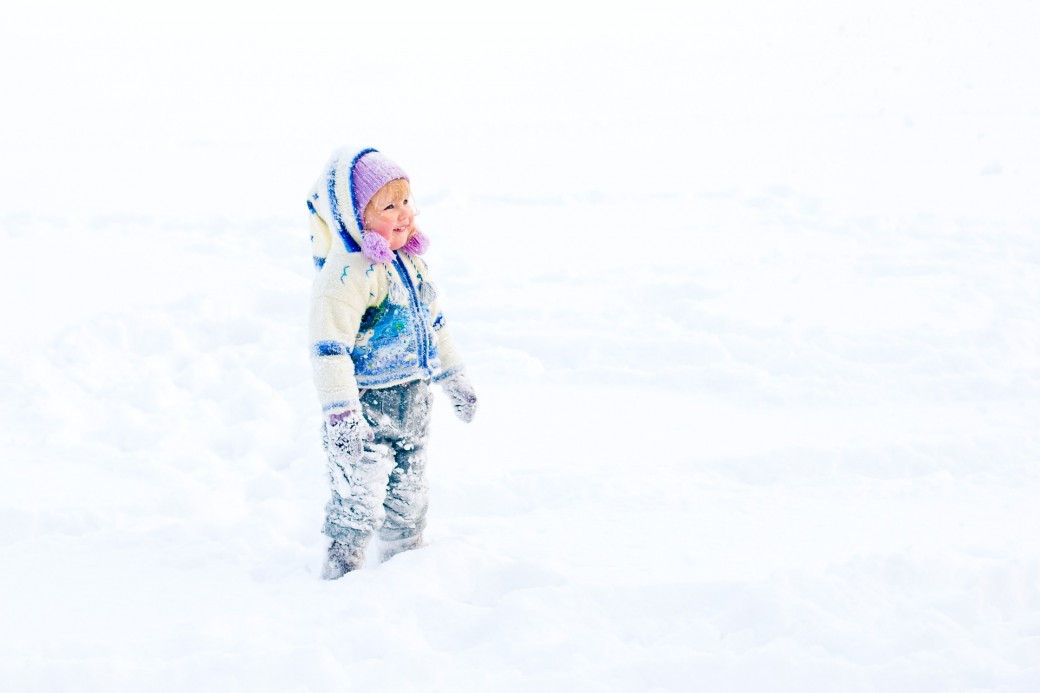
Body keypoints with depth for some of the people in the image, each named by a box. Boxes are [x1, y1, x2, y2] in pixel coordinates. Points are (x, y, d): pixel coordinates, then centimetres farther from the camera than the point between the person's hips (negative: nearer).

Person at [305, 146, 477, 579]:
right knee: (359, 497, -5)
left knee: (409, 494, 20)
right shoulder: (346, 273, -23)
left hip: (412, 402, 8)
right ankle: (341, 573, 10)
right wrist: (340, 412, -33)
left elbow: (432, 319, 21)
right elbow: (329, 347, -27)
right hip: (368, 404, -8)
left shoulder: (409, 259, 6)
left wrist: (453, 377, 27)